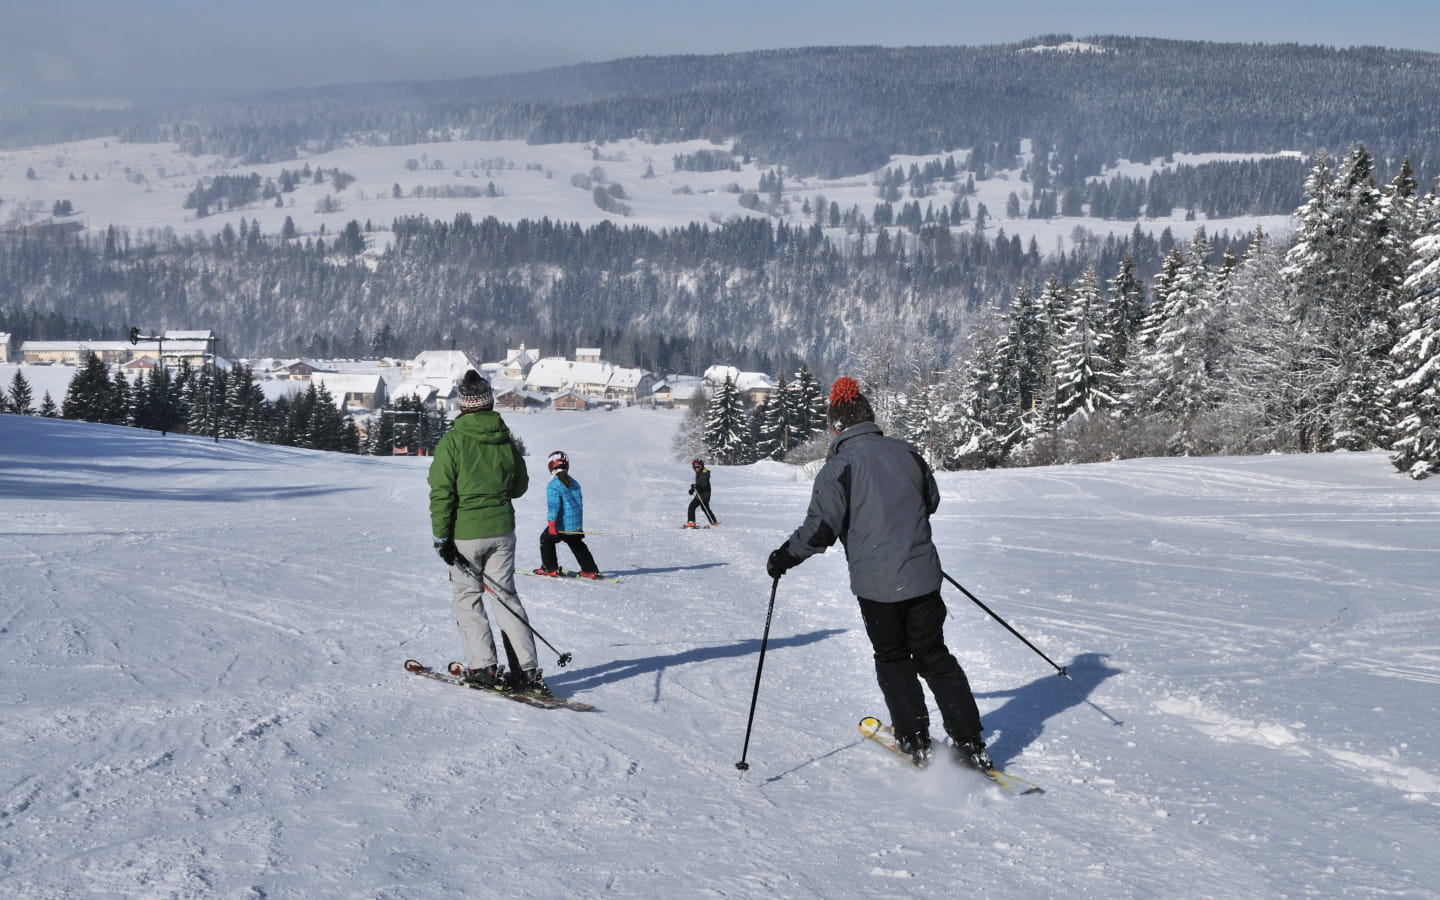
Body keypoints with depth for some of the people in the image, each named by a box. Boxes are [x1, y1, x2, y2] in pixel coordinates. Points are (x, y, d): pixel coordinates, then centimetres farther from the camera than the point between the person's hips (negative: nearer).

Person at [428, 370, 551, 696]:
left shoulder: (452, 441, -11)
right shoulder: (505, 439, 1)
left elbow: (441, 493, -12)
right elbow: (520, 486, 12)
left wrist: (442, 537, -8)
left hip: (465, 533, -4)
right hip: (502, 531, 4)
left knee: (467, 599, 9)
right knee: (506, 596, 10)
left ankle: (484, 668, 5)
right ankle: (526, 669, 5)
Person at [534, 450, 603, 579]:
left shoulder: (553, 486, -15)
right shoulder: (574, 483, 9)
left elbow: (553, 506, -22)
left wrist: (551, 524, -21)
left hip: (561, 525, -6)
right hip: (576, 525, 6)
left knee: (546, 540, 16)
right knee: (577, 545, 21)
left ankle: (550, 569, 15)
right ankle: (590, 570, 17)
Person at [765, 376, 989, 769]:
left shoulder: (840, 465, -11)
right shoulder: (905, 452, 6)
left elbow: (821, 527, -16)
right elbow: (931, 501, 20)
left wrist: (784, 556, -1)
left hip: (876, 583, -4)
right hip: (922, 575, 4)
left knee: (893, 660, 15)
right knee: (935, 656, 15)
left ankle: (917, 744, 14)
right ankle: (969, 742, 11)